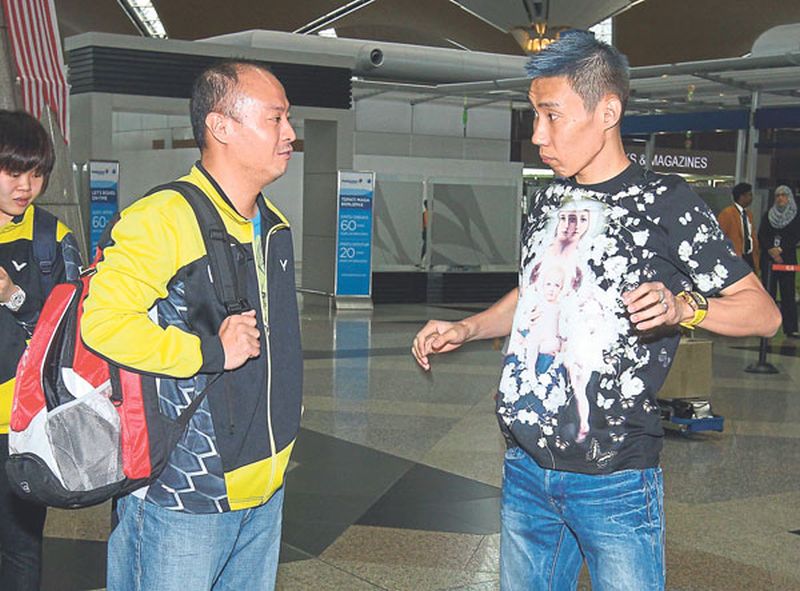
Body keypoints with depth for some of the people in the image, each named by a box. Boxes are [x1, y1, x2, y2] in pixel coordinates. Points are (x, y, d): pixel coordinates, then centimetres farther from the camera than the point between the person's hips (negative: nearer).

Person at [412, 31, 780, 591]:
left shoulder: (664, 202, -9)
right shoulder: (548, 202, 11)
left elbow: (763, 311, -9)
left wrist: (682, 306, -27)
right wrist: (464, 330, 11)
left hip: (615, 482, -6)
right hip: (526, 468, 6)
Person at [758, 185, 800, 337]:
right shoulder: (768, 215, 12)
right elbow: (761, 235, 3)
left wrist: (780, 249, -13)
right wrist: (771, 250, -11)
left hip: (787, 259, -2)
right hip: (768, 259, 2)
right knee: (768, 292, 0)